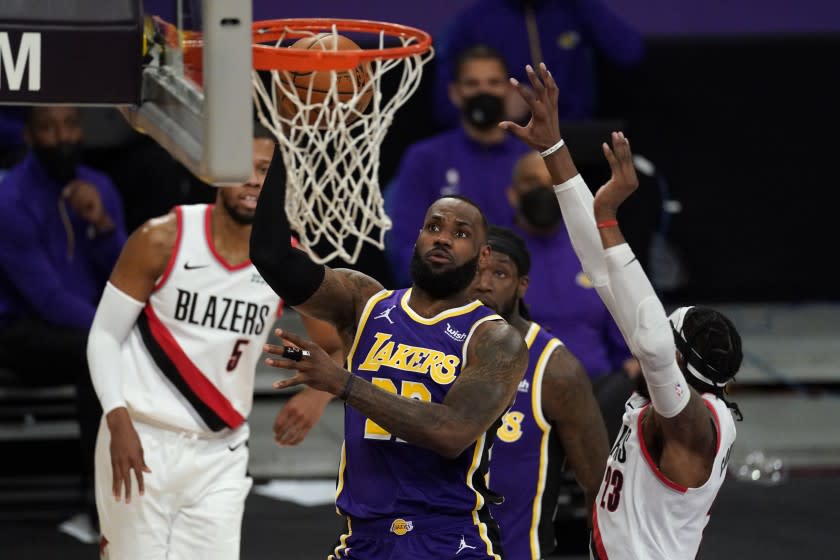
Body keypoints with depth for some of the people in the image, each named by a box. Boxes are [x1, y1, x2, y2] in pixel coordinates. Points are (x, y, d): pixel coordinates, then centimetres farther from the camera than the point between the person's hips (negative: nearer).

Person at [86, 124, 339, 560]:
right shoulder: (162, 241, -10)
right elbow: (105, 335, -4)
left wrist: (316, 393, -15)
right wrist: (119, 422, -18)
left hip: (221, 454, 3)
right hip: (142, 443, -3)